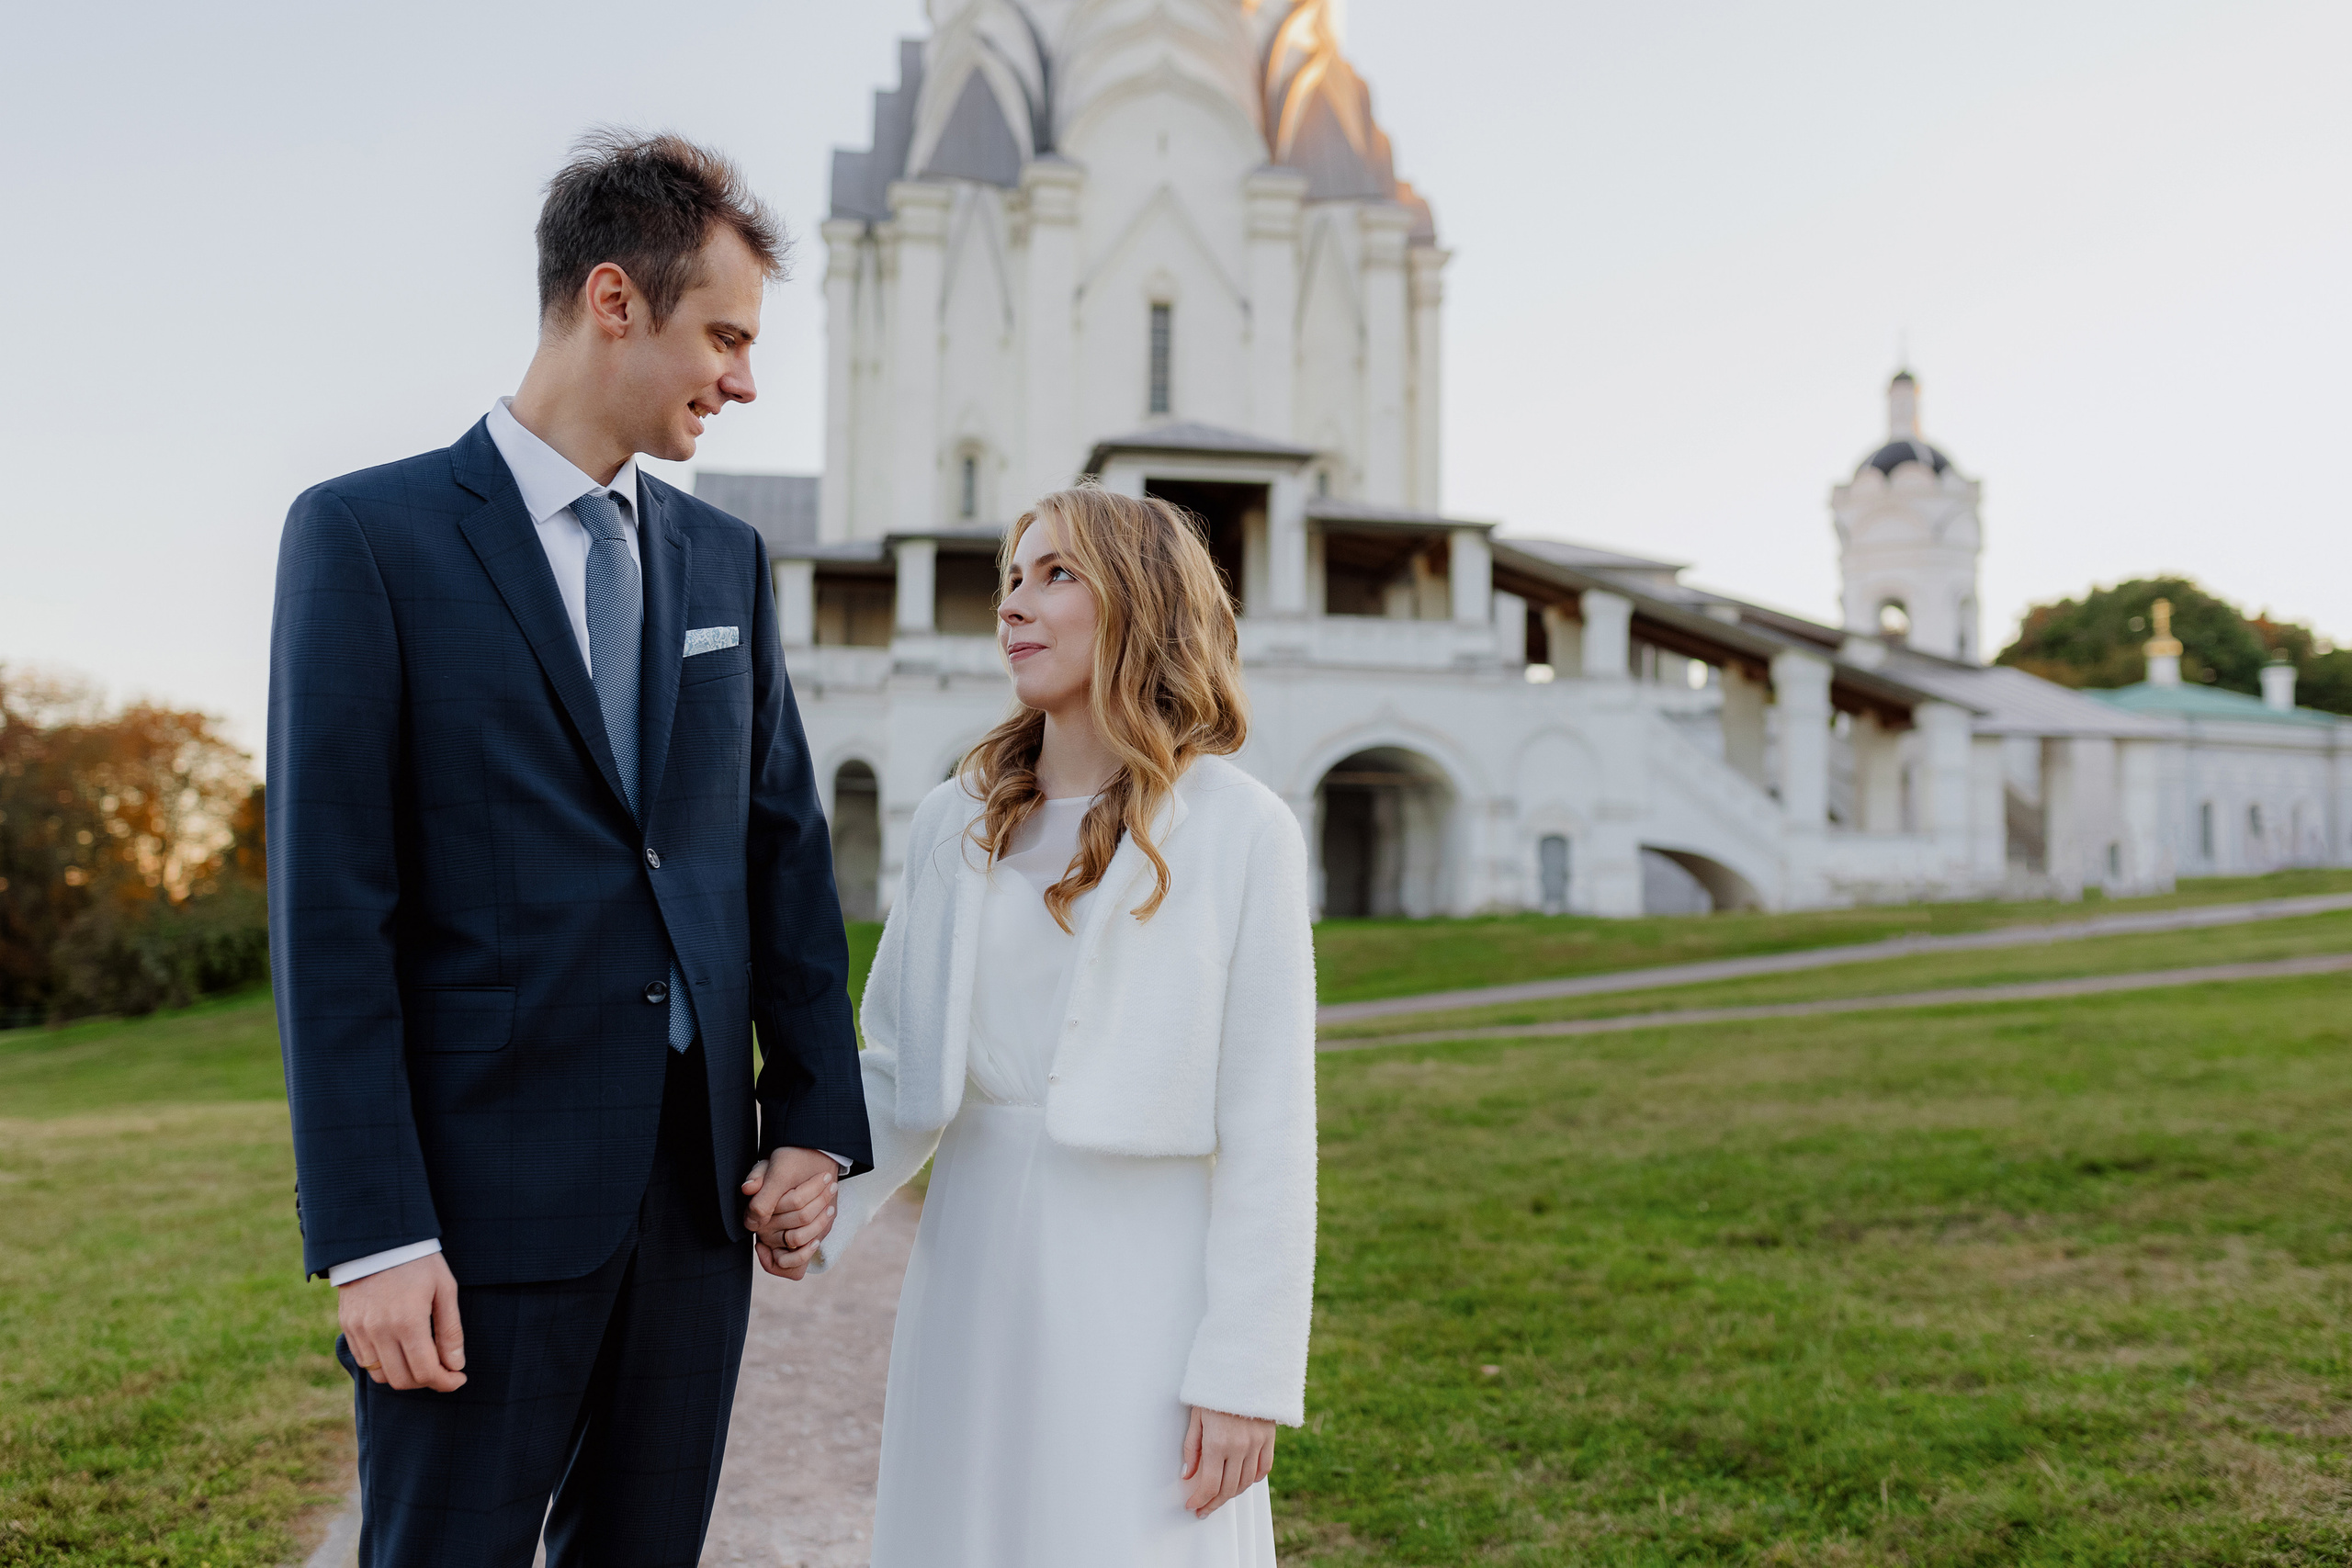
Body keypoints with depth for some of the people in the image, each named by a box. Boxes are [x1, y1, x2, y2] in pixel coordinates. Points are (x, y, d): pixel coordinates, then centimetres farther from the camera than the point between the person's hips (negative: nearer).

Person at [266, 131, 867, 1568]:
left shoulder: (726, 560, 12)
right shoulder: (368, 535, -5)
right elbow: (330, 905, -9)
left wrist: (818, 1122, 6)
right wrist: (373, 1235, -13)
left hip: (703, 1182, 5)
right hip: (483, 1191, -5)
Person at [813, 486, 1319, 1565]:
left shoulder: (1240, 830, -7)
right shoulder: (957, 823, 6)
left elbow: (1267, 1126, -8)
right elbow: (898, 1070, 8)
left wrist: (1247, 1371, -10)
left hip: (1138, 1290, -4)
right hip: (972, 1266, 4)